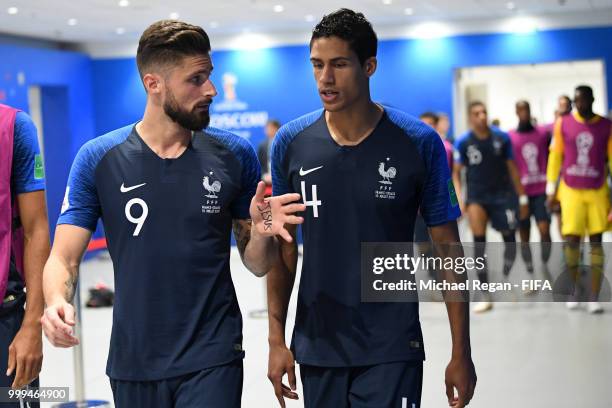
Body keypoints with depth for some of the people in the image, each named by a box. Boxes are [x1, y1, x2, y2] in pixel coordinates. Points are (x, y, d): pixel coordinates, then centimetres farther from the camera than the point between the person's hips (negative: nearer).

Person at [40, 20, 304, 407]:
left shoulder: (235, 155, -3)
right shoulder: (98, 159, -5)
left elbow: (257, 265, 4)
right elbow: (63, 259, -6)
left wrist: (261, 231, -18)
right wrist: (57, 302, -27)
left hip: (213, 359, -1)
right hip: (133, 360, 1)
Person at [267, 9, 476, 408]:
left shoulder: (418, 143, -8)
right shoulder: (290, 143, -1)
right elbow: (283, 249, 7)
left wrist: (461, 353, -4)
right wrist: (277, 341, 2)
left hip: (391, 353, -3)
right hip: (316, 350, 3)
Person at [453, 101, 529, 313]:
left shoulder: (502, 138, -2)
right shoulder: (463, 142, -6)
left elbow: (512, 168, 5)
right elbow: (456, 172, 0)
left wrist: (522, 198, 5)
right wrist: (459, 199, -11)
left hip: (503, 194, 2)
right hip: (477, 196, -2)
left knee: (510, 238, 3)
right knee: (479, 242, -12)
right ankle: (485, 296, -7)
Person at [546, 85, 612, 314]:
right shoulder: (563, 124, 0)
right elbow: (556, 156, 8)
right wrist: (551, 189, 7)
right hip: (571, 190, 0)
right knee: (572, 240, -8)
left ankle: (593, 297, 3)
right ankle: (574, 289, 14)